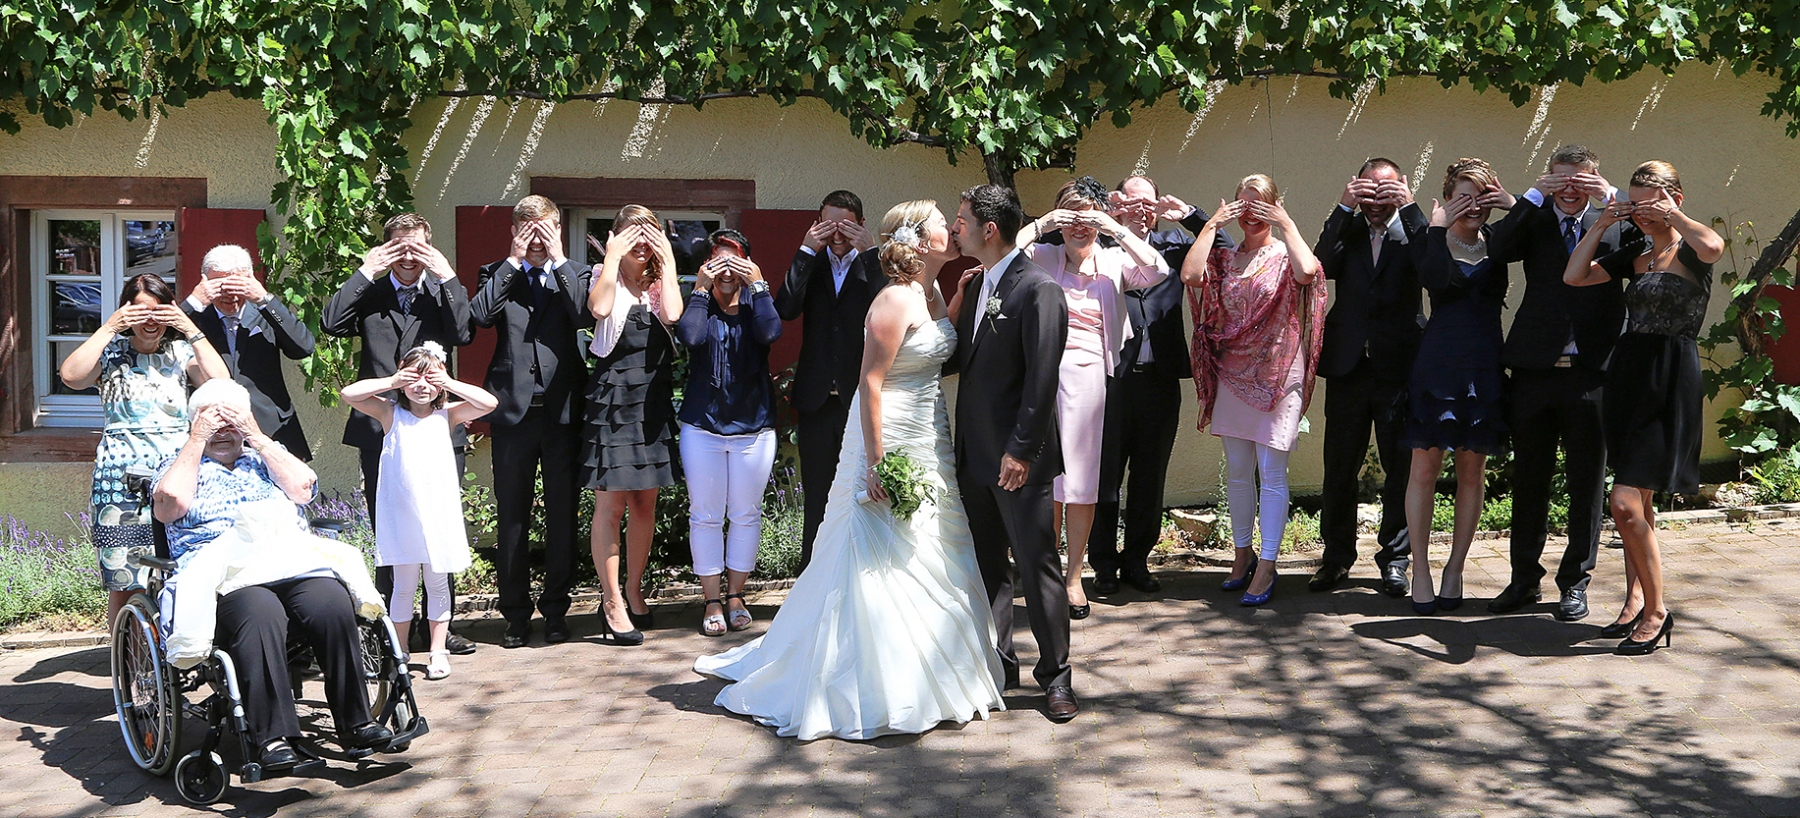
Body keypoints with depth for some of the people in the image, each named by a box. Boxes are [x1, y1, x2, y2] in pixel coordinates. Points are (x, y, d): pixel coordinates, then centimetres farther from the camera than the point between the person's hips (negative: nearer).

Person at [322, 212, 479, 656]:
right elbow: (331, 323, -7)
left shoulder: (443, 292, 11)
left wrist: (448, 276, -9)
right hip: (380, 431, 0)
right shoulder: (368, 295, 11)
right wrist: (365, 272, -4)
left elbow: (464, 333, -9)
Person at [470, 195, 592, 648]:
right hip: (514, 409, 0)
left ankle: (555, 610, 17)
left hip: (563, 409, 0)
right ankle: (516, 614, 15)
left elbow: (586, 316, -11)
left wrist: (559, 260, -9)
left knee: (562, 514, 5)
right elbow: (479, 314, -11)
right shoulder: (498, 275, 9)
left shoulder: (575, 275, 9)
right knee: (512, 517, 4)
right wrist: (513, 261, -7)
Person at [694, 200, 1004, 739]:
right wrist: (875, 462, -23)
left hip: (927, 446, 10)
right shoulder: (896, 301, -18)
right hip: (890, 443, -10)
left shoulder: (932, 294, 8)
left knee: (929, 556, 15)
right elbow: (871, 382, -21)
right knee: (881, 566, -3)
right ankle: (878, 692, 5)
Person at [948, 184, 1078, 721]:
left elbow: (1042, 379, -18)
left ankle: (1056, 676, 12)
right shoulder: (975, 284, 13)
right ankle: (997, 664, 27)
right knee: (987, 566, 15)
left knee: (1037, 566, 1)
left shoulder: (1038, 289, -14)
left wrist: (1021, 449, -20)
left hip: (1018, 459, -8)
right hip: (975, 454, 8)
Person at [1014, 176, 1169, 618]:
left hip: (1089, 377, 1)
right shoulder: (1042, 257, 7)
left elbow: (1157, 271, -8)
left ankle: (1074, 577, 14)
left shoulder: (1114, 262, 9)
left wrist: (1117, 230, -11)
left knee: (1082, 480, 4)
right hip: (1043, 376, -1)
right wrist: (1040, 225, -10)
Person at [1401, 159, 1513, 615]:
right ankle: (1420, 571, 7)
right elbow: (1434, 279, -18)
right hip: (1437, 366, -2)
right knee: (1425, 469, -2)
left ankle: (1455, 569, 17)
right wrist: (1438, 228, -14)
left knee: (1472, 472, 7)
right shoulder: (1431, 242, 2)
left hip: (1484, 371, 2)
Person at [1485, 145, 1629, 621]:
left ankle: (1576, 582, 19)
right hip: (1534, 368, 1)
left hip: (1591, 372, -1)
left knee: (1587, 481, 6)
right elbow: (1498, 250, -12)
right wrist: (1534, 196, -13)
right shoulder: (1534, 222, 7)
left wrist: (1611, 200, -15)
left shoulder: (1611, 223, 5)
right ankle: (1524, 578, 23)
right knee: (1528, 479, 11)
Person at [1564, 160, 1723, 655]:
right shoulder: (1635, 253, 13)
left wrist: (1673, 216, -15)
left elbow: (1713, 247, -31)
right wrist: (1601, 225, 2)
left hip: (1670, 380, -7)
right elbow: (1574, 277, 9)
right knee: (1639, 502, 13)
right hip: (1628, 373, 7)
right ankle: (1636, 600, 22)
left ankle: (1656, 611, 0)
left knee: (1626, 504, -12)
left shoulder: (1691, 250, -6)